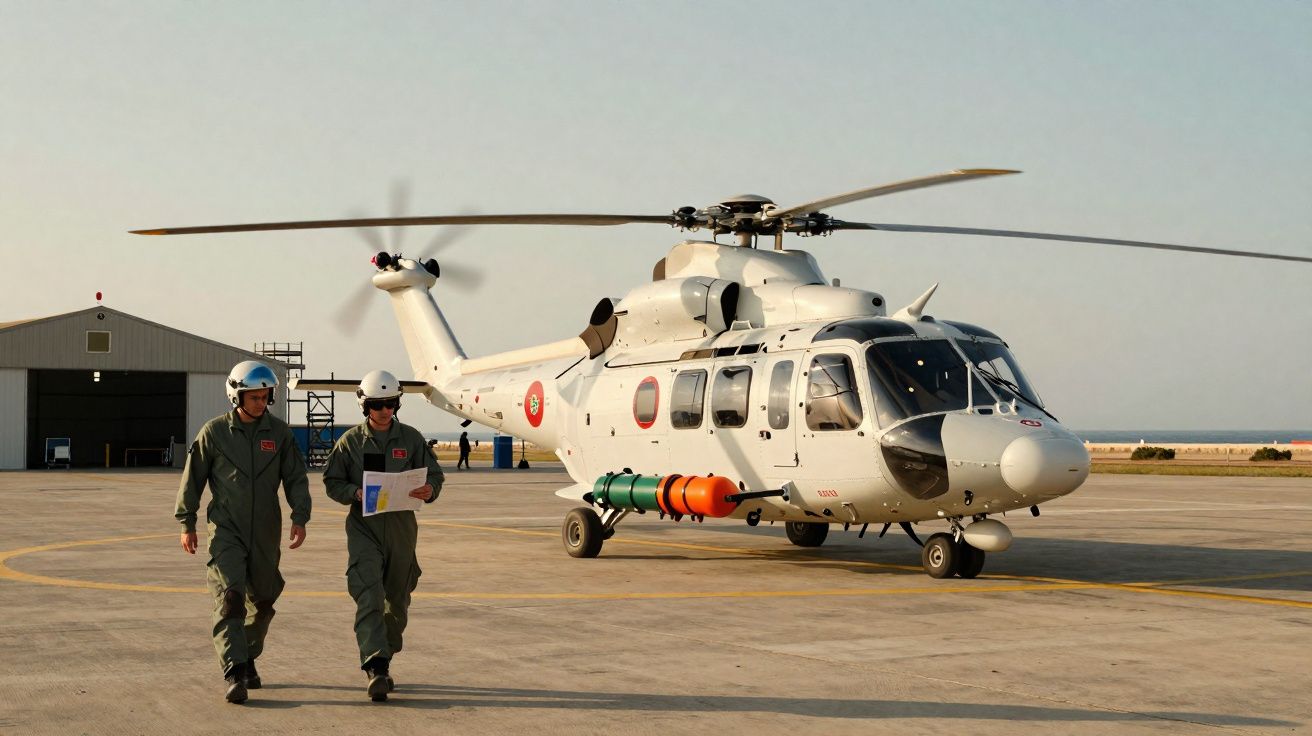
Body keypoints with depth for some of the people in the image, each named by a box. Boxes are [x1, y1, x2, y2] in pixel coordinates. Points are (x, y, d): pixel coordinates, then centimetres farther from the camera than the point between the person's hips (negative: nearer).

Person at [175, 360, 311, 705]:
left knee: (262, 599, 11)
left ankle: (248, 658, 32)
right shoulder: (214, 432, -3)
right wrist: (187, 524, 5)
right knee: (229, 597, -15)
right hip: (226, 528, -3)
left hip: (265, 531, 3)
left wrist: (299, 518, -4)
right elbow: (193, 478, 4)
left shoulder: (279, 432, 3)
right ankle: (233, 673, -18)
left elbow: (295, 478, 6)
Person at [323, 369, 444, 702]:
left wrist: (429, 490, -15)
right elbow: (332, 481, 5)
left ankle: (383, 662, 30)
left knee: (396, 601, 12)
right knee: (369, 598, -16)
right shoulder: (351, 440, 3)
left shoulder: (411, 438, 5)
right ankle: (375, 668, -23)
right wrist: (356, 493, -15)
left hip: (401, 527, 3)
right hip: (364, 527, -3)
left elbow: (434, 474, 8)